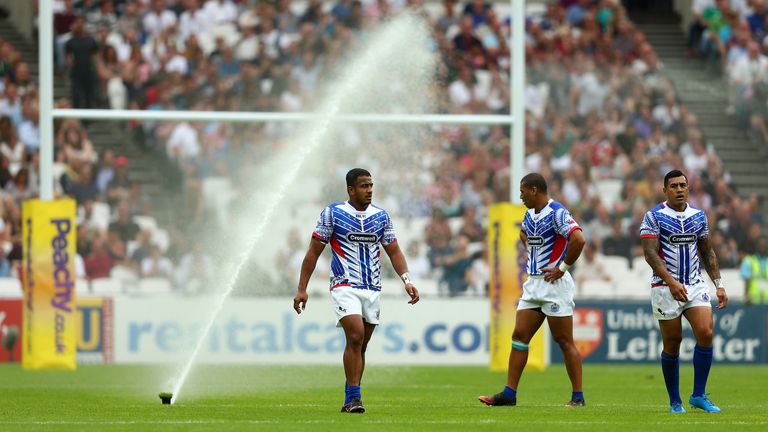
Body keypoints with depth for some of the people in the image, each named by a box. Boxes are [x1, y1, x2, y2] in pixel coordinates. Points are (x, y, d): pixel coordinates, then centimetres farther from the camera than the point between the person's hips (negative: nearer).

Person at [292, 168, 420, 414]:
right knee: (355, 336, -21)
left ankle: (350, 400, 14)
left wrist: (406, 280, -2)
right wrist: (302, 289, -4)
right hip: (345, 286, -5)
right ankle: (353, 397, -18)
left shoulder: (381, 216, 10)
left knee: (360, 345, 6)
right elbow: (313, 252, 0)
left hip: (372, 289, 5)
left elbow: (393, 251, 14)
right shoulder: (332, 213, -2)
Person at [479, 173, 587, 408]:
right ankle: (509, 394, 7)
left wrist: (562, 267, -20)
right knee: (519, 336, 5)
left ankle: (578, 397, 1)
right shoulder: (530, 214, 13)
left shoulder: (557, 213, -15)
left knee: (565, 342, -4)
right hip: (533, 283, 9)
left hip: (554, 283, -9)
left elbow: (578, 239, -28)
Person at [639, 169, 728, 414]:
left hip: (696, 285, 4)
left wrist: (719, 285, 11)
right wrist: (671, 282, -25)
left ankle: (698, 395, -6)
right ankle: (674, 401, 12)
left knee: (706, 333, -14)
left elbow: (708, 253, 18)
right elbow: (650, 254, -14)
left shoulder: (698, 216, 11)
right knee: (672, 343, 0)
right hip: (665, 288, -4)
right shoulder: (654, 217, -5)